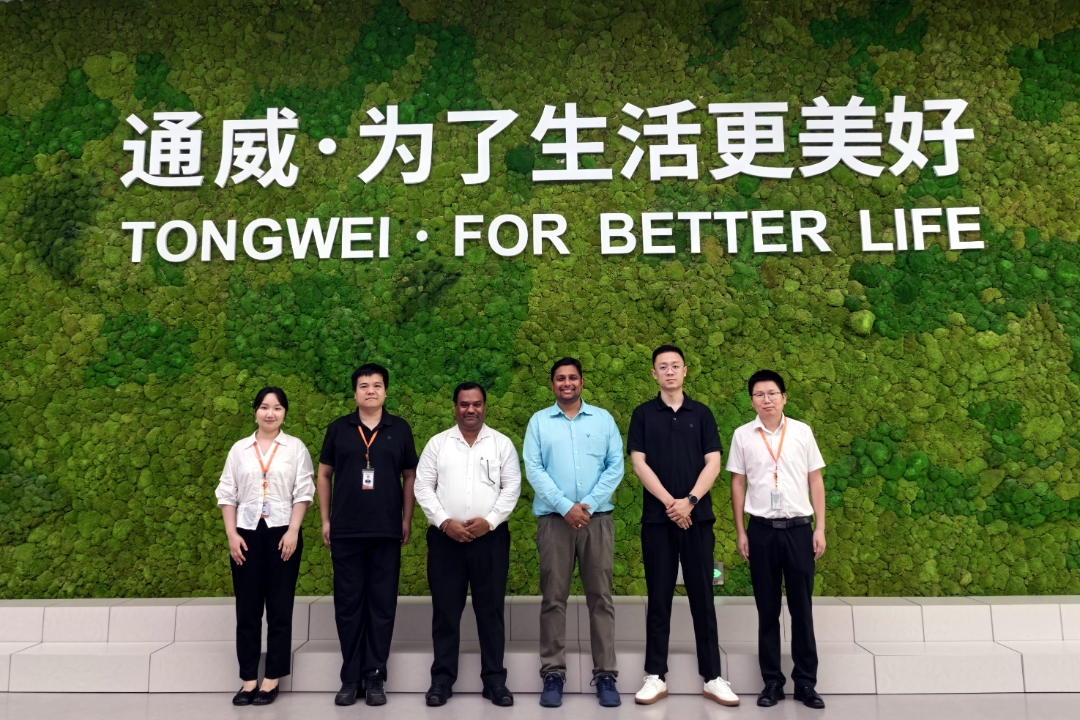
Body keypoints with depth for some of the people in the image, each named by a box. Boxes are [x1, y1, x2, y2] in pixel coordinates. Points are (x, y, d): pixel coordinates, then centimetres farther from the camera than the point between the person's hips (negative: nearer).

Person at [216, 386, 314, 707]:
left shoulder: (296, 448, 1)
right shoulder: (239, 449, 6)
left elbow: (303, 493, -3)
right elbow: (227, 494, 6)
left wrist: (292, 531, -11)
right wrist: (231, 534, -3)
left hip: (282, 532, -2)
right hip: (247, 533, 2)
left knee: (279, 607, 4)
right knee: (247, 608, 6)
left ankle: (272, 678, 14)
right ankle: (248, 678, 16)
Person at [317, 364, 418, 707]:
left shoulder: (400, 429, 4)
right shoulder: (338, 428, 5)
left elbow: (409, 476, 8)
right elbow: (324, 475, 9)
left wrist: (407, 520, 3)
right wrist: (325, 520, 5)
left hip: (387, 532, 0)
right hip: (345, 532, 1)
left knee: (382, 604, 4)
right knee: (348, 603, 6)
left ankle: (374, 677, 16)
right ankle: (351, 677, 18)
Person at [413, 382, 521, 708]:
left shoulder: (502, 443, 5)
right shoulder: (437, 443, 6)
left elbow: (512, 487, 0)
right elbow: (423, 487, 1)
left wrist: (489, 521, -11)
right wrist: (444, 522, -10)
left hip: (490, 537, 0)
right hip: (445, 537, 1)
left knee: (490, 610, 5)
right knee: (445, 610, 6)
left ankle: (494, 680, 15)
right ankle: (442, 679, 17)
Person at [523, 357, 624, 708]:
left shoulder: (603, 419, 7)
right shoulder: (539, 421, 5)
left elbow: (616, 466, 1)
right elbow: (533, 469, -3)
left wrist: (588, 505, -10)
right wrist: (565, 506, -12)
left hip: (597, 518, 1)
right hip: (554, 518, 0)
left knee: (600, 597, 4)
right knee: (554, 599, 4)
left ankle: (605, 675, 12)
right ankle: (553, 674, 12)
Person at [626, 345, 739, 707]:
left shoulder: (701, 413, 7)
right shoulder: (643, 414, 5)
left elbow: (713, 463, 1)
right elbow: (639, 463, -3)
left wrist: (689, 501, -12)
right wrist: (669, 502, -12)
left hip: (697, 517, 1)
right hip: (657, 518, -1)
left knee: (702, 596, 5)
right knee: (659, 598, 5)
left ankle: (713, 677, 14)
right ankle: (656, 676, 14)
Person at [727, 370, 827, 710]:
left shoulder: (802, 431, 1)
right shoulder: (743, 435, 0)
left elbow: (815, 481, 5)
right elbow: (738, 484, 5)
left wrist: (820, 528, 1)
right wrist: (740, 532, 2)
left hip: (798, 527, 0)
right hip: (762, 529, 0)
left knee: (801, 607, 7)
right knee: (767, 609, 8)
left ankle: (806, 682, 18)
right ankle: (772, 681, 19)